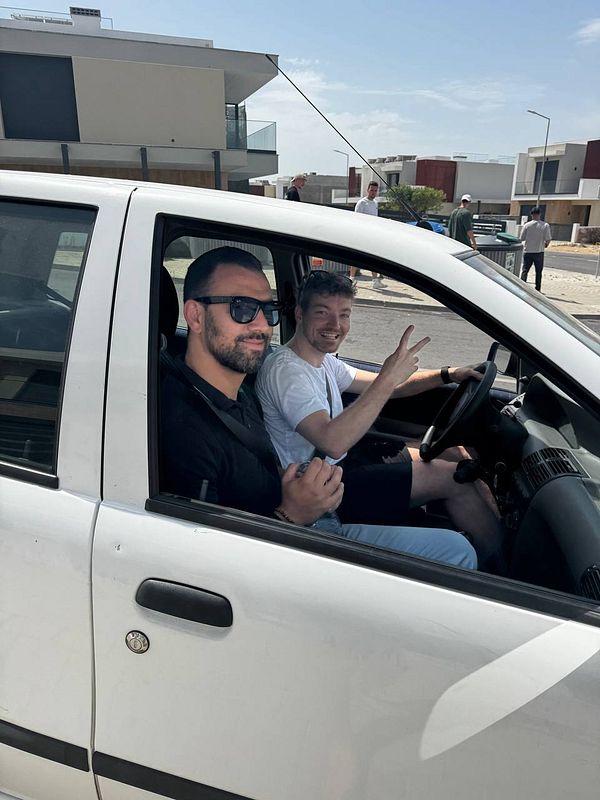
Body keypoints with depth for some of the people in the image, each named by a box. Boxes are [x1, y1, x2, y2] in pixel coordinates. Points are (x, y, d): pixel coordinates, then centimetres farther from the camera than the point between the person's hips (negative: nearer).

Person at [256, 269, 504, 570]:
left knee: (453, 452, 8)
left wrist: (446, 374, -1)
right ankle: (502, 566, 10)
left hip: (342, 463, 10)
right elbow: (333, 443, -37)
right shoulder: (285, 370, -23)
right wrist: (389, 377, -33)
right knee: (454, 477, -10)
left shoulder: (323, 360, 7)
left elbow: (383, 387, 14)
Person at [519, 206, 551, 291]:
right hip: (539, 252, 0)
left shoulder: (526, 225, -6)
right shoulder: (545, 225, -6)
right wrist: (546, 244, 13)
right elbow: (548, 239, -8)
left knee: (524, 270, 6)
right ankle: (538, 289, 15)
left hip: (528, 252, 0)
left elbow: (522, 238, -1)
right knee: (538, 272, 11)